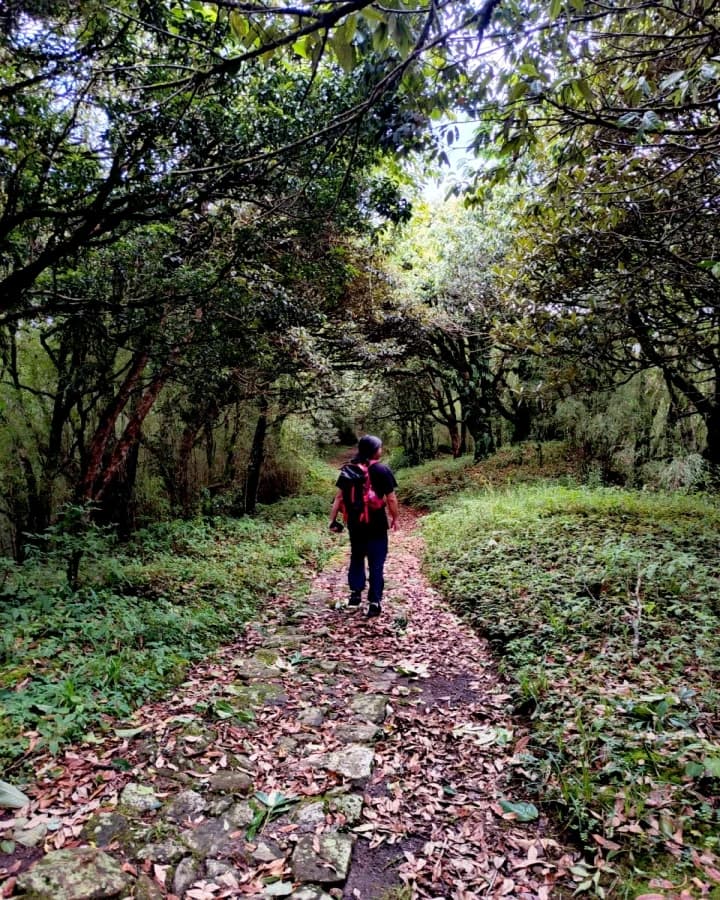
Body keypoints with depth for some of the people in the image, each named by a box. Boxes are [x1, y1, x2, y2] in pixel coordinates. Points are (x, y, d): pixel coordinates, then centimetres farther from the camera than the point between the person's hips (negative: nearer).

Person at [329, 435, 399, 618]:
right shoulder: (383, 470, -9)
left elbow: (339, 496, 1)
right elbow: (391, 498, -8)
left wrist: (333, 519, 7)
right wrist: (395, 518, 5)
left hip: (355, 523, 4)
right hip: (376, 524, -4)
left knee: (356, 558, 22)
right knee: (376, 563, 5)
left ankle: (355, 595, 26)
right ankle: (374, 603, 5)